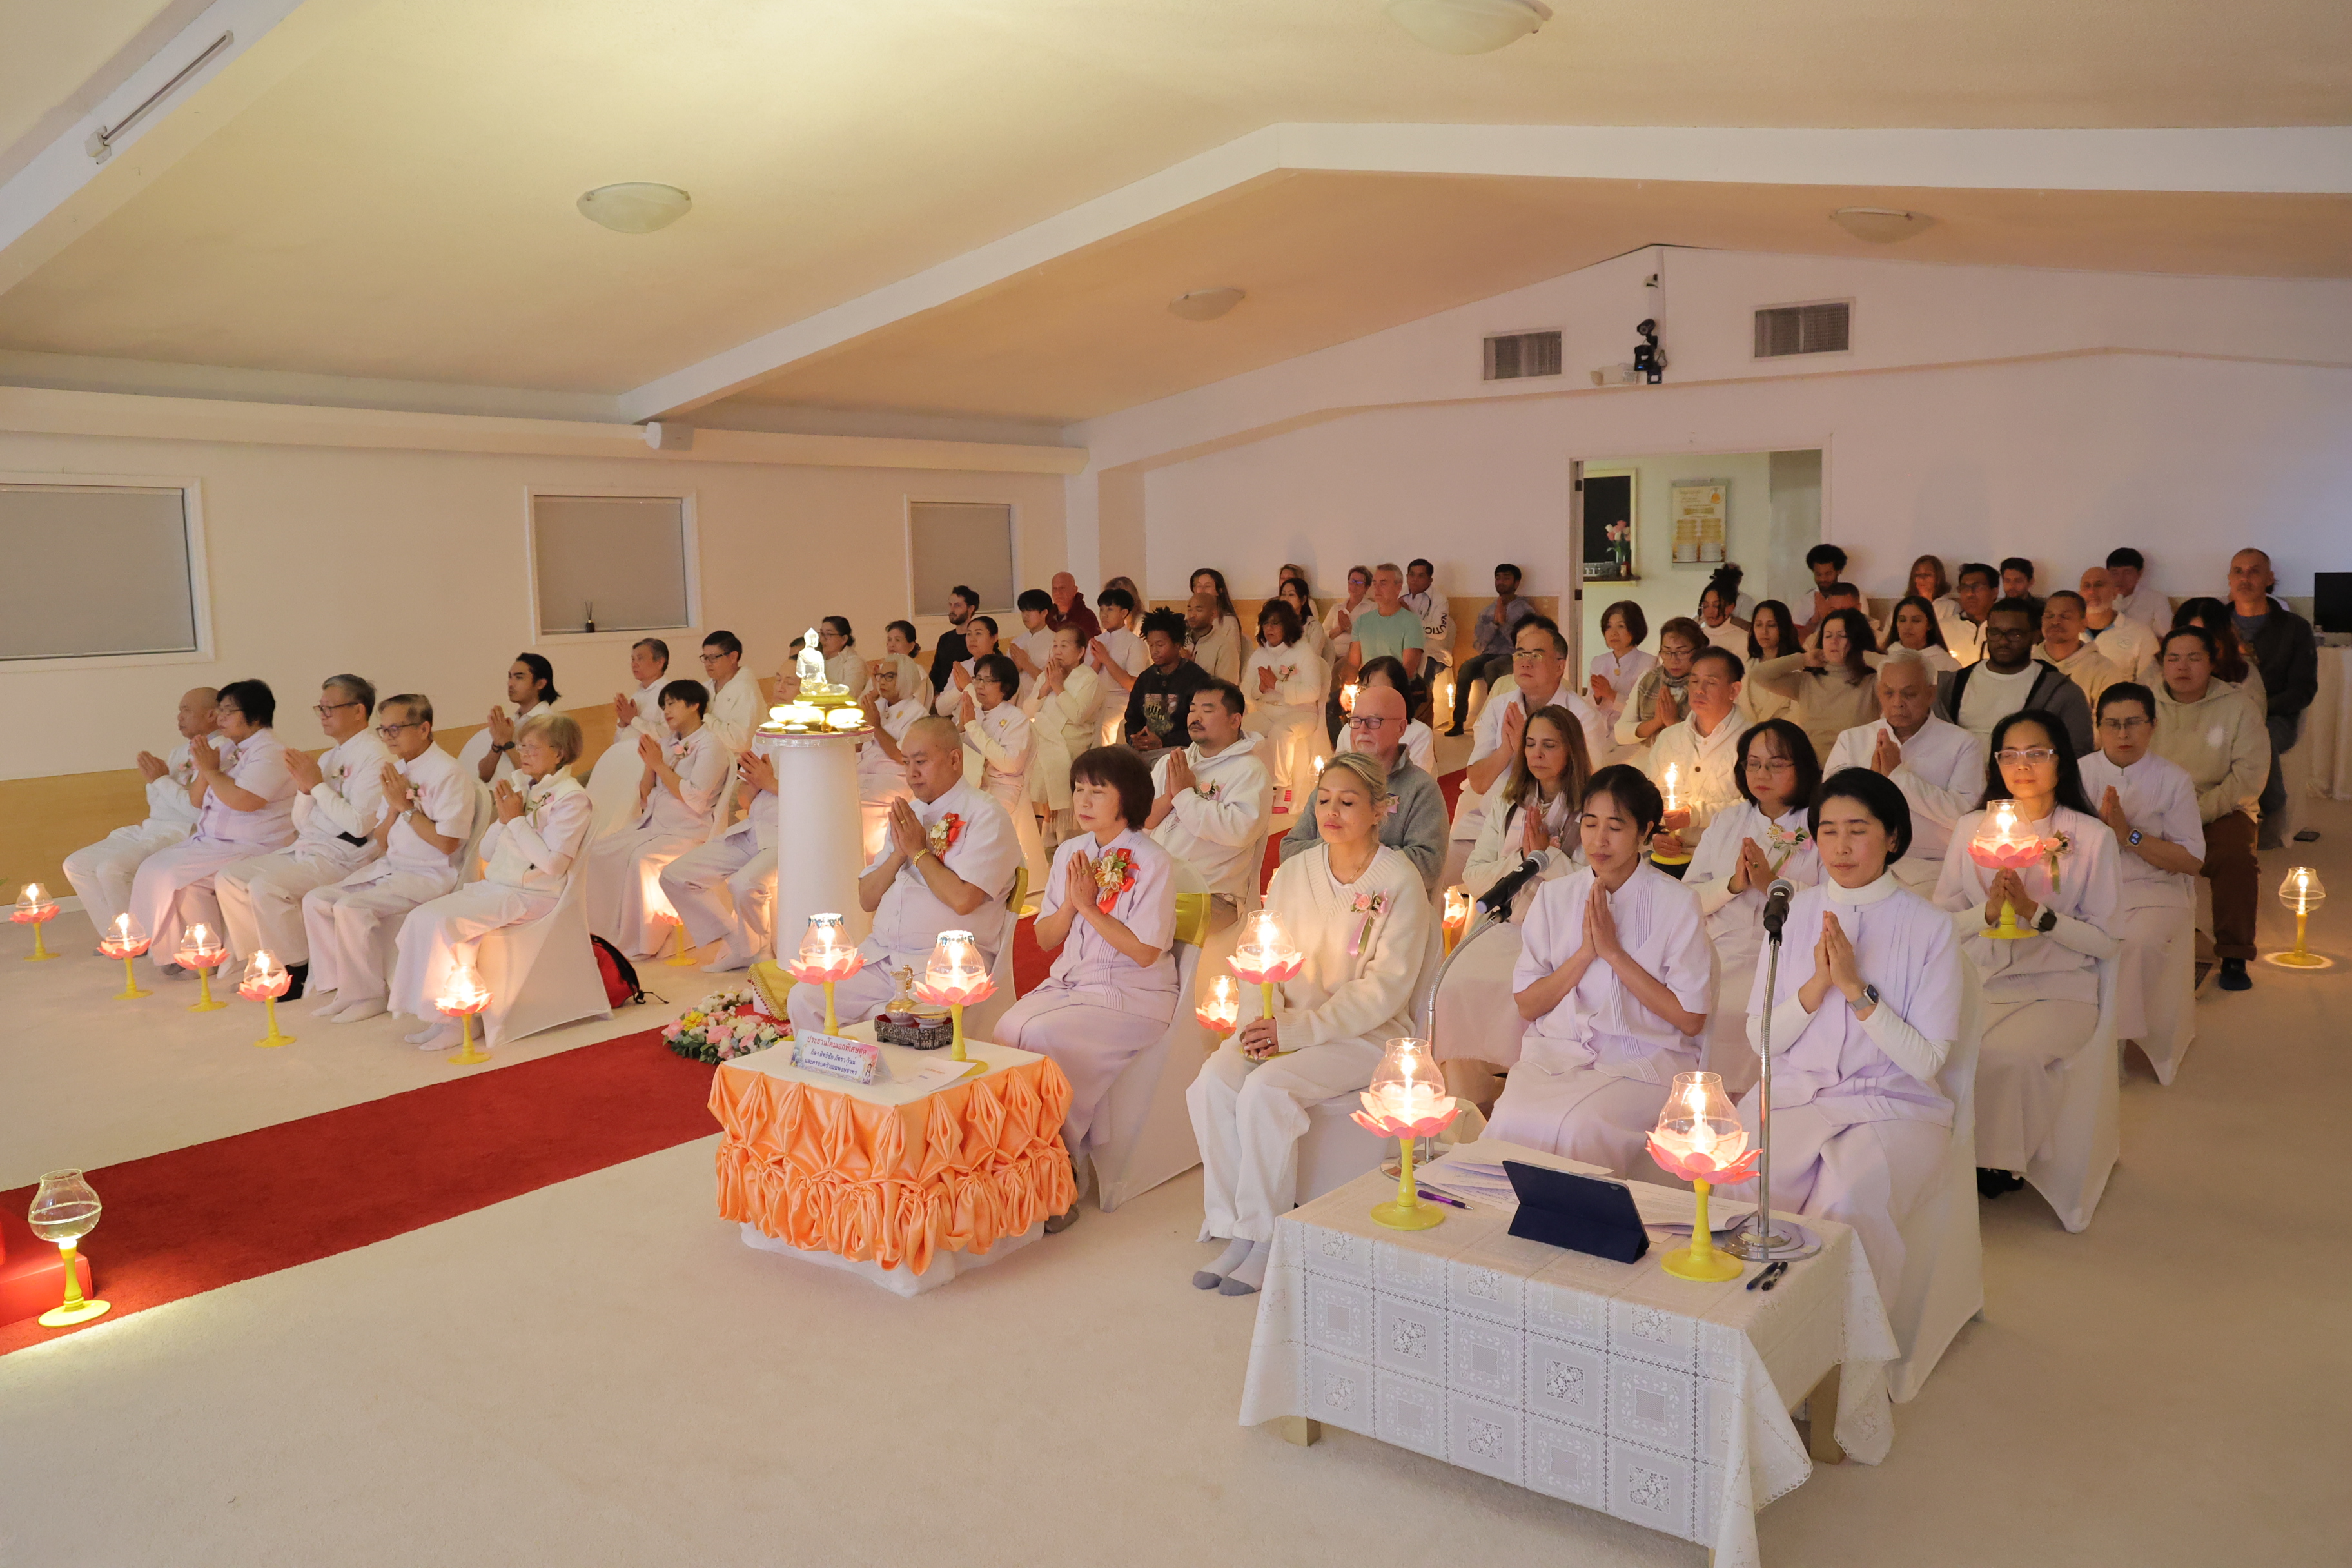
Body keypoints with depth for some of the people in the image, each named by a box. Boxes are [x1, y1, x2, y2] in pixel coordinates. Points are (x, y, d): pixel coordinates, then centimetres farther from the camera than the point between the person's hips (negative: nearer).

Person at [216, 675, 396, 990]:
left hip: (344, 858, -9)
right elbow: (304, 824, 17)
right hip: (306, 849, 9)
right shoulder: (329, 756, 17)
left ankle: (298, 973, -11)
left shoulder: (373, 756, -9)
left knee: (265, 887, -26)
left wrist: (318, 785, -13)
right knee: (228, 879, -1)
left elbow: (360, 824, -20)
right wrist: (304, 788, -2)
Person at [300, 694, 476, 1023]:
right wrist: (393, 808, -5)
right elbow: (381, 841, 14)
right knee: (316, 901, -2)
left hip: (430, 876, -9)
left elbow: (447, 843, -20)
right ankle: (338, 985, 6)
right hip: (388, 867, 9)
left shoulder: (448, 774, -14)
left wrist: (407, 807, -15)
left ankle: (368, 995, -9)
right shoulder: (397, 770, 12)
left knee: (352, 907, -24)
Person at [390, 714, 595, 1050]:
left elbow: (553, 863, -19)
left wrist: (516, 820, -13)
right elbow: (487, 852, 17)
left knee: (441, 922, -22)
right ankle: (434, 1012, -8)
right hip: (493, 887, 8)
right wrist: (502, 817, -1)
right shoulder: (522, 788, 15)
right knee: (420, 917, -11)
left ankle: (452, 1019, -10)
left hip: (531, 896, -8)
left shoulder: (571, 797, -8)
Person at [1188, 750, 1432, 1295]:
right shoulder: (1294, 871, 8)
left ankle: (1266, 1238, -14)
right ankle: (1235, 1230, -12)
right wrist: (1264, 1021, -12)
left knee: (1266, 1090, -29)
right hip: (1286, 1024, 5)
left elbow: (1384, 988, -13)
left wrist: (1297, 1028, -20)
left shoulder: (1400, 882, -8)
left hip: (1365, 1035, -5)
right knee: (1213, 1083, -22)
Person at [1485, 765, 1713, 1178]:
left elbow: (1690, 1019, -5)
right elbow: (1527, 1005, 6)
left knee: (1580, 1126, -33)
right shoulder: (1554, 897, 9)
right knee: (1512, 1120, -29)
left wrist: (1613, 952, -10)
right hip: (1556, 1052, 3)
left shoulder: (1677, 903, -1)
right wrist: (1585, 953, -8)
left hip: (1643, 1061, -3)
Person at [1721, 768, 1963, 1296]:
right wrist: (1817, 984, -9)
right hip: (1795, 1092, 2)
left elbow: (1927, 1061, -7)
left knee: (1846, 1197, -33)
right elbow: (1760, 1038, 6)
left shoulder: (1929, 927, -1)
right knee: (1750, 1178, -29)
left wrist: (1856, 988, -15)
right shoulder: (1795, 912, 9)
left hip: (1894, 1104, -2)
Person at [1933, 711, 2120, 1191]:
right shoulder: (1971, 828, 11)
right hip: (1978, 984, 2)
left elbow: (2105, 942, -1)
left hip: (2059, 990, -2)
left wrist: (2035, 911, -14)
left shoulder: (2092, 836, 3)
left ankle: (1999, 1165, -6)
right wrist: (1988, 911, -12)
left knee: (2004, 1056, -32)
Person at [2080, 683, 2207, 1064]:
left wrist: (2129, 835, -13)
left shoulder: (2174, 780, 3)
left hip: (2155, 890, -1)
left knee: (2141, 942, -33)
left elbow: (2192, 861, -2)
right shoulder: (2079, 773, 8)